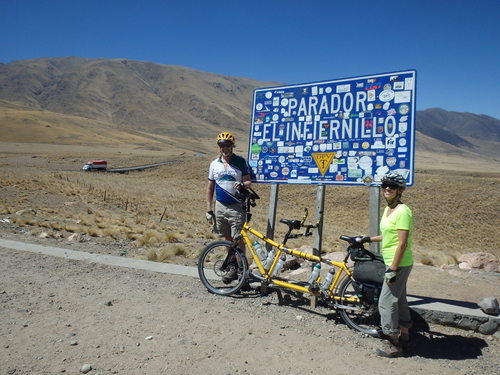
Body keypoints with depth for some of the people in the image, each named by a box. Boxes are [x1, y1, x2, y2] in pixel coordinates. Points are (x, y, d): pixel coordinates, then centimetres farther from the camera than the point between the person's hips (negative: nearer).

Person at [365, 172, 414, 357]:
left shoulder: (403, 211, -19)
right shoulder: (388, 209, 10)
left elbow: (402, 243, -22)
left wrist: (392, 269, -22)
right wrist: (369, 239, 29)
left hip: (399, 264, -10)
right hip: (393, 263, 10)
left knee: (386, 302, -3)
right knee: (399, 300, 18)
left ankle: (394, 345, 11)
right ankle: (404, 339, 32)